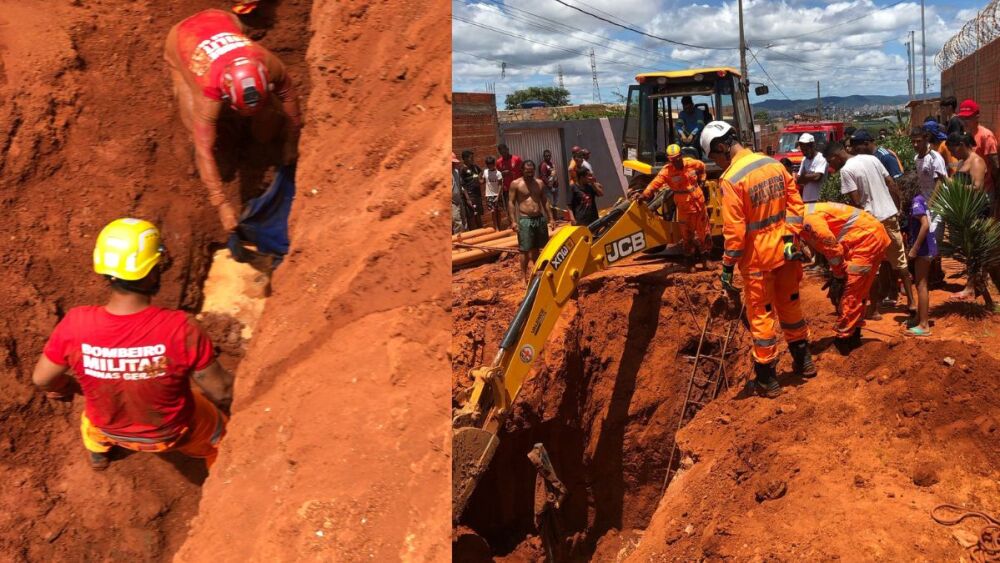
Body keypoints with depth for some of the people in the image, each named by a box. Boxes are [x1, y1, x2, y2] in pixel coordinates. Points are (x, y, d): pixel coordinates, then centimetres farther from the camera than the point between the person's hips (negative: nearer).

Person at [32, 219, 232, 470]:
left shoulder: (76, 324, -30)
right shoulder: (180, 328, -38)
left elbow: (42, 379, -11)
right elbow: (222, 392, -25)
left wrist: (62, 388, 13)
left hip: (108, 427, 3)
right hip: (171, 433, -2)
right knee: (221, 430, 30)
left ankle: (98, 451, 62)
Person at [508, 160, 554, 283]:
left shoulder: (539, 183, 9)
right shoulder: (515, 184, -4)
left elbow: (545, 201, 15)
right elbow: (511, 203, -5)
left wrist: (550, 218, 11)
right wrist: (513, 221, -12)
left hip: (540, 218, 4)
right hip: (525, 220, -4)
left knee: (536, 248, 15)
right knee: (525, 249, -4)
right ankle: (524, 275, 2)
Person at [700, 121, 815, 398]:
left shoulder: (731, 178, -20)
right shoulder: (774, 164, 1)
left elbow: (734, 229, -20)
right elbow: (795, 203, 3)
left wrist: (727, 266, -12)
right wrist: (790, 237, 3)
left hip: (757, 258, -6)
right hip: (785, 251, 6)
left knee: (761, 316, 6)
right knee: (790, 306, 22)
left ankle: (767, 380, 15)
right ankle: (803, 361, 38)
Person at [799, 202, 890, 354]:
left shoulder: (809, 219, -20)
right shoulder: (807, 214, 11)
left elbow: (833, 249, -17)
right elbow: (827, 247, 16)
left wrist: (838, 277, -4)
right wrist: (836, 274, 13)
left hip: (867, 238, -10)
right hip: (874, 236, 10)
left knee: (849, 292, -7)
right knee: (857, 292, 16)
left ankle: (842, 341, -1)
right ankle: (853, 336, 24)